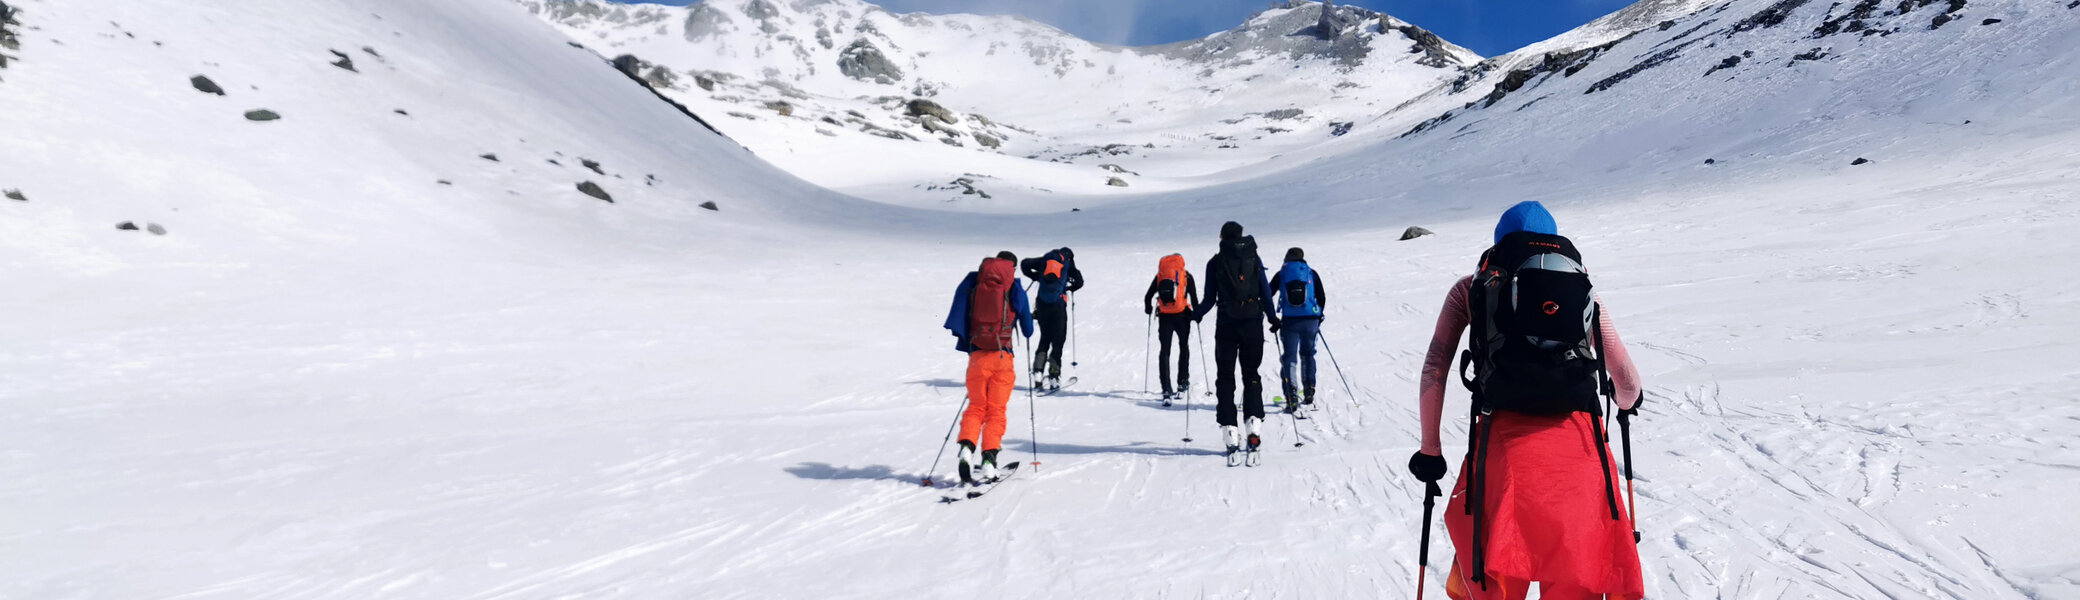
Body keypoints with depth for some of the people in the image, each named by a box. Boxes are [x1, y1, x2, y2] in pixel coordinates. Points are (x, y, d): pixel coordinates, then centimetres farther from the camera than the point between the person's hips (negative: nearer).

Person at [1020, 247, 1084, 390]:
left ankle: (1038, 369, 2)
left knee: (1045, 338, 17)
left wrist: (1035, 277, 21)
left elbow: (1025, 264, 8)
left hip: (1042, 305, 3)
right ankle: (1054, 376, -4)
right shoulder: (1068, 263, 8)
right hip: (1058, 306, -3)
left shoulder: (1045, 259, 13)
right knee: (1057, 342, 3)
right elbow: (1079, 282, 0)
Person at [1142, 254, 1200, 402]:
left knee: (1164, 351, 3)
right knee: (1184, 347, 20)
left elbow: (1148, 297, 9)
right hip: (1182, 316, -1)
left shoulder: (1160, 275, 9)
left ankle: (1166, 390, -9)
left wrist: (1148, 309, 26)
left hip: (1164, 317, 1)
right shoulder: (1187, 276, 4)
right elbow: (1194, 298, -2)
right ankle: (1183, 383, 25)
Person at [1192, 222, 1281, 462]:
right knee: (1251, 374, 11)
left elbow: (1210, 298, 0)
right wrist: (1273, 318, 13)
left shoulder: (1215, 263, 0)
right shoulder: (1254, 258, 3)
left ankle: (1229, 429, -3)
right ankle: (1254, 422, -7)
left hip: (1226, 324, -1)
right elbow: (1265, 291, 1)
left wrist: (1196, 314, 18)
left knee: (1225, 377, 6)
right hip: (1253, 322, 1)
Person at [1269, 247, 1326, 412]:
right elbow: (1322, 297, 7)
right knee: (1307, 355, 19)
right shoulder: (1311, 273, 10)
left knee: (1289, 357, 0)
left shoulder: (1281, 274, 9)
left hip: (1290, 320, -1)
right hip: (1311, 319, 1)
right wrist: (1319, 317, 20)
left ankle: (1292, 397, -13)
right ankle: (1309, 392, 19)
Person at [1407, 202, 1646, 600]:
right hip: (1578, 440, 2)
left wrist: (1430, 450, 18)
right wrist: (1626, 405, 47)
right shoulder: (1583, 289, 21)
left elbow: (1434, 369, 10)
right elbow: (1628, 384, 24)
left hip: (1505, 439, -1)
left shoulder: (1471, 287, 17)